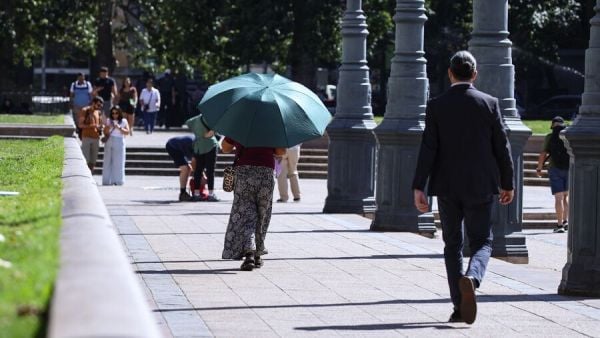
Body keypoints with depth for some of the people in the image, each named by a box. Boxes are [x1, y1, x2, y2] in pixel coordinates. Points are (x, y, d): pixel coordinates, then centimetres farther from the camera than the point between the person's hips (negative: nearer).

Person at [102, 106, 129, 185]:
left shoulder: (124, 121, 3)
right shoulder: (109, 121, 9)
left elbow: (127, 132, -4)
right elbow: (105, 133, 10)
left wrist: (119, 128, -16)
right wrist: (108, 127, -10)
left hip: (119, 143, -2)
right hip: (109, 142, 2)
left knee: (118, 162, -4)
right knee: (108, 162, 1)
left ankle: (117, 181, 1)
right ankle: (107, 181, 5)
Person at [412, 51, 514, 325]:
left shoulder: (436, 106, -3)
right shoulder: (489, 103, -3)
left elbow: (428, 149, -9)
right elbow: (501, 146, 0)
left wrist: (418, 188, -8)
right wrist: (507, 183, 10)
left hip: (447, 187, 1)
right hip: (480, 187, -1)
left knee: (452, 245, 12)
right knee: (482, 242, 8)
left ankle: (459, 307, 9)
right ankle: (472, 278, -24)